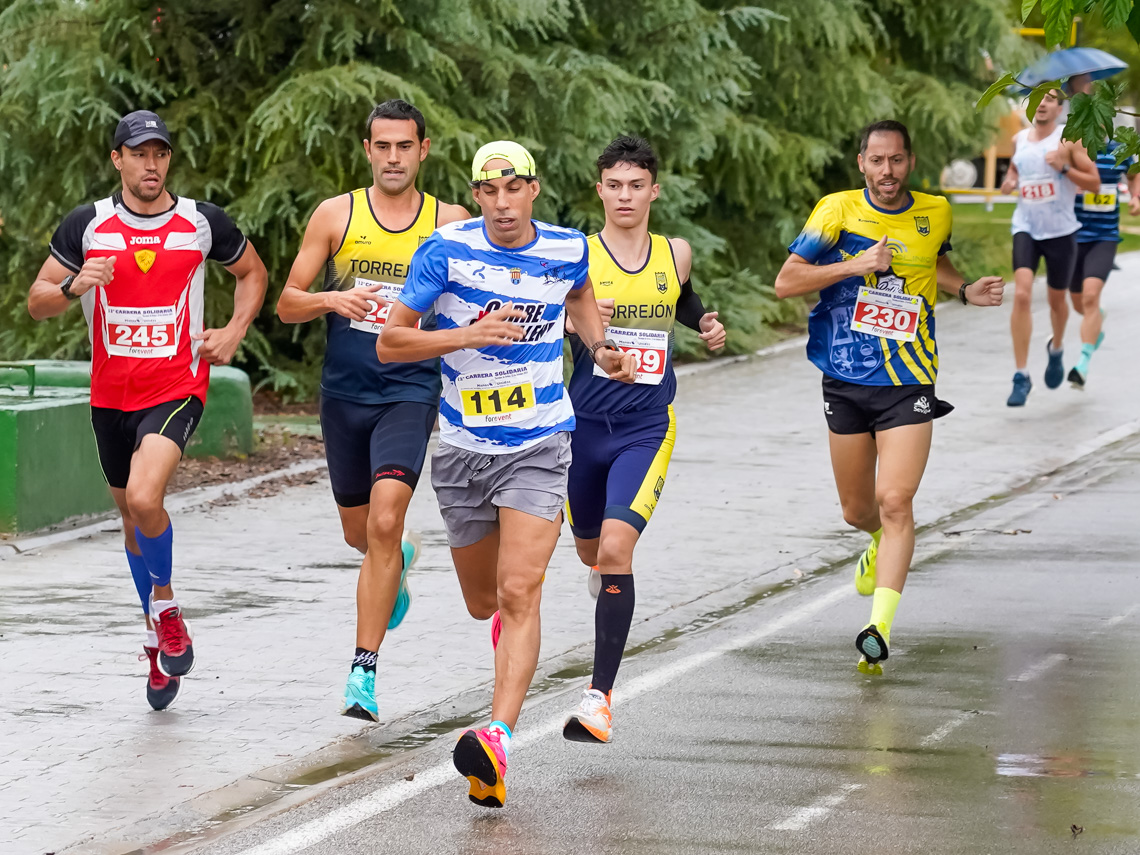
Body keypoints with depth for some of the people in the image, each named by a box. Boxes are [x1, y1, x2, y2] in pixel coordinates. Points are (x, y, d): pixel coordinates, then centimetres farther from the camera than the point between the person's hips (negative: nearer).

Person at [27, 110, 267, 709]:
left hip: (178, 385, -3)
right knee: (132, 513, 15)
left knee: (144, 498, -25)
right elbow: (37, 301, 5)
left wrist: (234, 332, 3)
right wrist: (73, 286, -17)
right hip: (110, 392, 3)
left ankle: (165, 602, 2)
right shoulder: (86, 225, 0)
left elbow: (252, 273, 17)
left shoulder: (204, 222, -1)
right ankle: (159, 636, 33)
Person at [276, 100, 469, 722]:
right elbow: (287, 303, 3)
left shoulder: (450, 224, 1)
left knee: (384, 523, -20)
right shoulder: (336, 215, 1)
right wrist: (331, 300, -17)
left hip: (411, 394, -3)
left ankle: (363, 672, -17)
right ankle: (398, 563, 54)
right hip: (344, 392, 3)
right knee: (358, 533, 16)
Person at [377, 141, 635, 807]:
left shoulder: (568, 250, -2)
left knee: (519, 595, -18)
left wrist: (602, 347, 6)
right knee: (483, 602, 14)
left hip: (539, 446, -1)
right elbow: (390, 342, -9)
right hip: (464, 449, 2)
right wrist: (470, 334, -22)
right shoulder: (447, 250, -8)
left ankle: (499, 738, -29)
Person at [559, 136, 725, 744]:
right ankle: (606, 571, 62)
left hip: (647, 430, -1)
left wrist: (706, 323, 8)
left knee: (616, 549, -19)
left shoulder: (676, 254, 5)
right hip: (584, 422, 1)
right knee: (590, 548, 20)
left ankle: (600, 696, -20)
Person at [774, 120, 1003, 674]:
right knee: (857, 511, 13)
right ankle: (882, 542, 50)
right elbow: (786, 281, -7)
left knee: (895, 501, -17)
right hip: (846, 381, 1)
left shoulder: (936, 215, 3)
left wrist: (964, 291, 7)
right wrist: (855, 266, -17)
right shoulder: (838, 211, -4)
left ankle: (880, 628, -20)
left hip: (908, 384, -1)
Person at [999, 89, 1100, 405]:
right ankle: (1021, 377, -16)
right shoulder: (1019, 139, 6)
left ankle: (1056, 349, 49)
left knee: (1057, 300, 14)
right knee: (1022, 295, -17)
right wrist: (1009, 181, 4)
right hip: (1026, 228, 2)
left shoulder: (1069, 139, -6)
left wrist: (1064, 167, -22)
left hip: (1060, 231, -2)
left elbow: (1094, 183, -7)